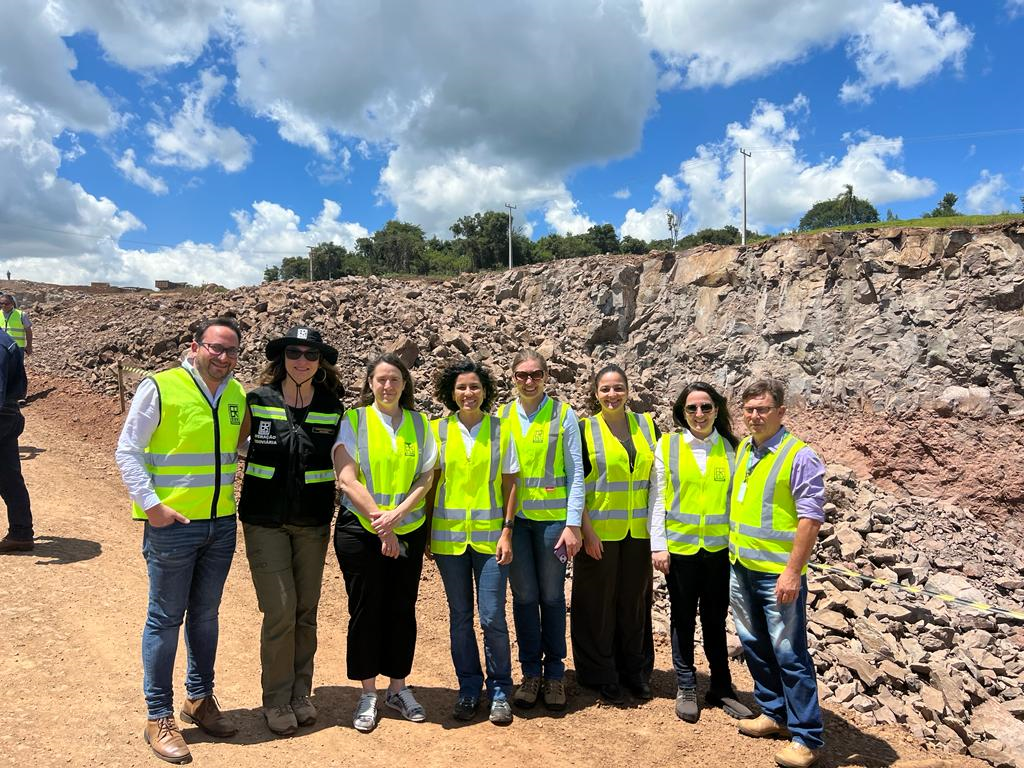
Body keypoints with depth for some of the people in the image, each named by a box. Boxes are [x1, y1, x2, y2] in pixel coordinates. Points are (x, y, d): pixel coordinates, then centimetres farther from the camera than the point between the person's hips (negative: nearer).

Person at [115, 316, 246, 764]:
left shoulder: (237, 394, 4)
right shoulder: (159, 388, -11)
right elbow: (127, 451, -9)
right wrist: (151, 505, -15)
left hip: (221, 524, 5)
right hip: (172, 526, -5)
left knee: (205, 616, 17)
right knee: (165, 619, 6)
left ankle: (200, 698, 35)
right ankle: (159, 717, 22)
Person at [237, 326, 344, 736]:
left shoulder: (333, 409, 0)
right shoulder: (257, 402, -4)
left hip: (313, 523, 2)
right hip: (265, 521, -2)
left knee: (306, 610, 11)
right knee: (280, 610, -4)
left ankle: (301, 692, 29)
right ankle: (276, 699, 16)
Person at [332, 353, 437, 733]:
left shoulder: (418, 423, 5)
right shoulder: (353, 420, -3)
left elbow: (426, 477, 0)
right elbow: (346, 478, -11)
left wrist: (397, 513, -15)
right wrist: (380, 523, -15)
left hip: (408, 531, 3)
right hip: (360, 531, -2)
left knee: (402, 610, 9)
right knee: (365, 611, 6)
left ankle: (398, 687, 27)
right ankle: (368, 694, 21)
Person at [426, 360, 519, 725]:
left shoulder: (501, 429, 0)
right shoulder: (438, 430, 2)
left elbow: (509, 484, 1)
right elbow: (430, 482, 5)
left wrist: (507, 532, -5)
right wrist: (425, 531, 3)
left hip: (490, 534, -1)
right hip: (448, 535, 1)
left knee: (492, 617, -1)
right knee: (460, 616, 10)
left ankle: (500, 691, 19)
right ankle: (468, 689, 26)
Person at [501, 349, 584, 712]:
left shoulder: (563, 414, -2)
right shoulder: (502, 416, 5)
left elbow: (576, 472, -3)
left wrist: (573, 523, -8)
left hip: (552, 517, -2)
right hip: (514, 518, 2)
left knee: (552, 596, 7)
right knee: (524, 596, 8)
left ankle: (554, 673, 23)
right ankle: (531, 672, 23)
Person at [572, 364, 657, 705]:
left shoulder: (646, 425, 6)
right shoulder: (584, 430, -4)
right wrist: (586, 530, -12)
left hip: (638, 532, 3)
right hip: (599, 532, -3)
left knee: (635, 600, 12)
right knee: (599, 603, 5)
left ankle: (636, 672, 30)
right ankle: (602, 676, 21)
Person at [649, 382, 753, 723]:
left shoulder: (730, 448, 1)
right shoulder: (667, 446, -3)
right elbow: (657, 499, -3)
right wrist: (658, 545, -7)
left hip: (719, 548, 1)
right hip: (680, 546, -1)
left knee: (716, 620, 13)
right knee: (683, 619, 11)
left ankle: (721, 688, 28)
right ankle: (686, 688, 25)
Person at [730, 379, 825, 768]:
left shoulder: (800, 456, -14)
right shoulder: (742, 450, 8)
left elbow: (811, 518, -16)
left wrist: (793, 572, -20)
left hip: (778, 573, -7)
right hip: (741, 568, 7)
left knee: (789, 654, 0)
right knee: (754, 646, 17)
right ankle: (773, 712, 33)